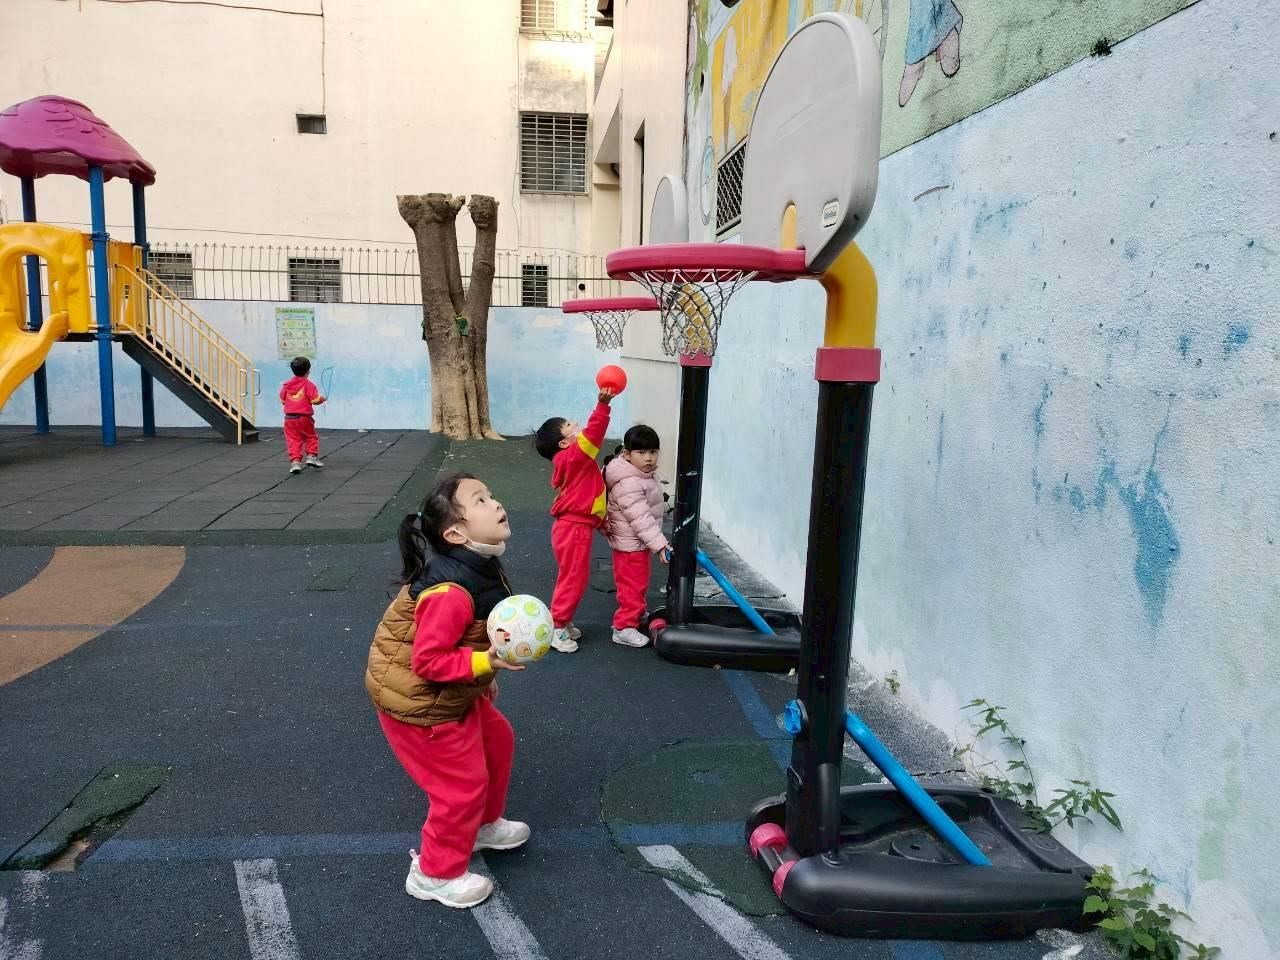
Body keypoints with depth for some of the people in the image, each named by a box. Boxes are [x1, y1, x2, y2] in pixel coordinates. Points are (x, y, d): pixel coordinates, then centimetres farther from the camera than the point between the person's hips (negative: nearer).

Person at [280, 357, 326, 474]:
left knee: (293, 440, 2)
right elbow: (315, 400, -12)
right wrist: (322, 398, 8)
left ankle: (295, 461, -6)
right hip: (304, 417, -3)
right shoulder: (308, 384, -8)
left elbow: (283, 400, 12)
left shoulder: (286, 385, 6)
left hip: (289, 417, 3)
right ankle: (311, 456, 7)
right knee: (311, 437, 16)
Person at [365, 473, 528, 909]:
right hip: (418, 702, -9)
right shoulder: (451, 593, -35)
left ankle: (484, 825, 45)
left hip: (453, 693, 9)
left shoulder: (481, 569, -5)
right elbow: (427, 661, -31)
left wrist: (481, 675, 14)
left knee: (498, 741, 21)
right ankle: (436, 874, 25)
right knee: (463, 784, 2)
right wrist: (484, 663, -33)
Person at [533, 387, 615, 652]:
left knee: (573, 578, 19)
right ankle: (556, 628, 8)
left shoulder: (571, 462, 13)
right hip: (574, 529, -10)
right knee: (573, 579, -1)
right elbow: (592, 433, -31)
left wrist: (600, 521, 21)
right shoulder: (573, 457, -16)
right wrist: (602, 404, -38)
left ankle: (562, 623, 30)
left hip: (575, 527, 10)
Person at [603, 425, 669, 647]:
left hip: (640, 543, 10)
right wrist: (659, 544, -33)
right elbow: (641, 518, -32)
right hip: (630, 545, -10)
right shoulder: (628, 485, -29)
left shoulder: (645, 475, 5)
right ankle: (624, 627, 7)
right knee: (633, 586, -3)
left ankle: (637, 615, 43)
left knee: (640, 584, 25)